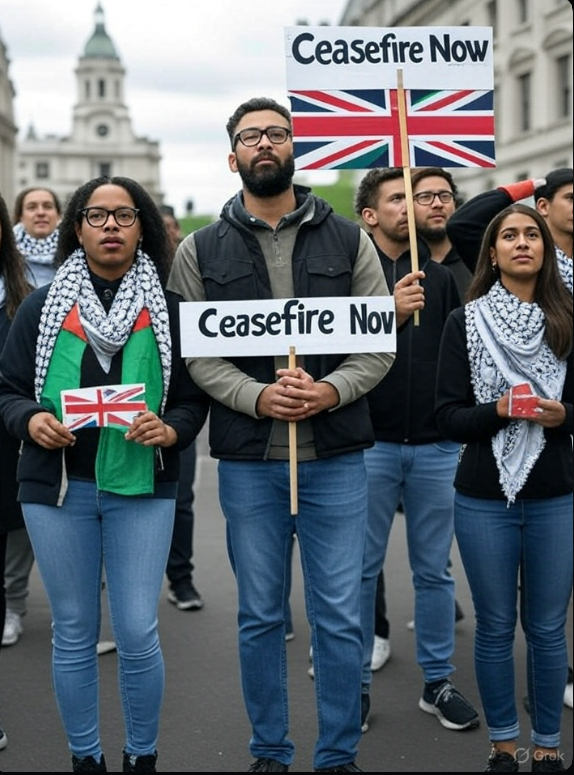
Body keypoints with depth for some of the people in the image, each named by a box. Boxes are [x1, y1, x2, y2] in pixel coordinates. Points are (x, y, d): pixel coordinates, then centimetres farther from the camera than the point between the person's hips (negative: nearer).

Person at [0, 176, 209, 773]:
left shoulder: (170, 308, 3)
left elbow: (194, 397, 5)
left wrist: (171, 429, -16)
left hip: (141, 488, -1)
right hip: (55, 488, 1)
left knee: (137, 633, -1)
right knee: (73, 633, 10)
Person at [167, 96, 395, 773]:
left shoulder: (347, 240, 5)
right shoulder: (201, 251, 4)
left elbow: (381, 341, 3)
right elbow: (193, 352, -1)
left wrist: (330, 390, -14)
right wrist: (257, 396, -17)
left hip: (336, 458, 0)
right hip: (247, 461, 0)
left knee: (340, 618, 5)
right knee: (259, 617, 12)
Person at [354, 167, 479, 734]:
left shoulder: (440, 275, 9)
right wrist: (389, 314, -24)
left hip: (436, 444, 3)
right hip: (370, 442, -3)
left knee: (434, 570, 10)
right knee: (362, 568, 6)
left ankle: (438, 682, 21)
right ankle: (357, 682, 18)